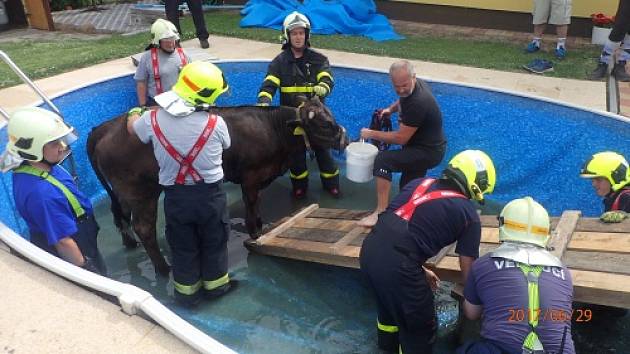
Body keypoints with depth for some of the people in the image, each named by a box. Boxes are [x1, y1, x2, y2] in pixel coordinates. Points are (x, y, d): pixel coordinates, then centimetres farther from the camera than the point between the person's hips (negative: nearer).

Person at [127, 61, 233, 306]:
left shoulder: (153, 119, -10)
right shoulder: (216, 123, -16)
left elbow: (132, 127, 13)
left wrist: (135, 113, 38)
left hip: (175, 197, 2)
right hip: (210, 195, -1)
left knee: (182, 247, 19)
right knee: (214, 242, 21)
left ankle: (187, 292, 35)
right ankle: (215, 284, 39)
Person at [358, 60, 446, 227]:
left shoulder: (418, 103, -30)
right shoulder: (414, 85, -2)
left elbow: (401, 138, -25)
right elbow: (404, 101, 24)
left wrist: (372, 134, -16)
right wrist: (391, 108, 3)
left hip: (428, 153, -10)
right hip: (430, 146, 10)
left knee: (382, 160, -23)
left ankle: (381, 213, -20)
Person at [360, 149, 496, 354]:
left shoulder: (420, 182, 17)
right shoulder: (469, 214, 3)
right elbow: (468, 270, 8)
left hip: (369, 250, 7)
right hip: (396, 265, -7)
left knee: (388, 303, 35)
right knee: (419, 328, 17)